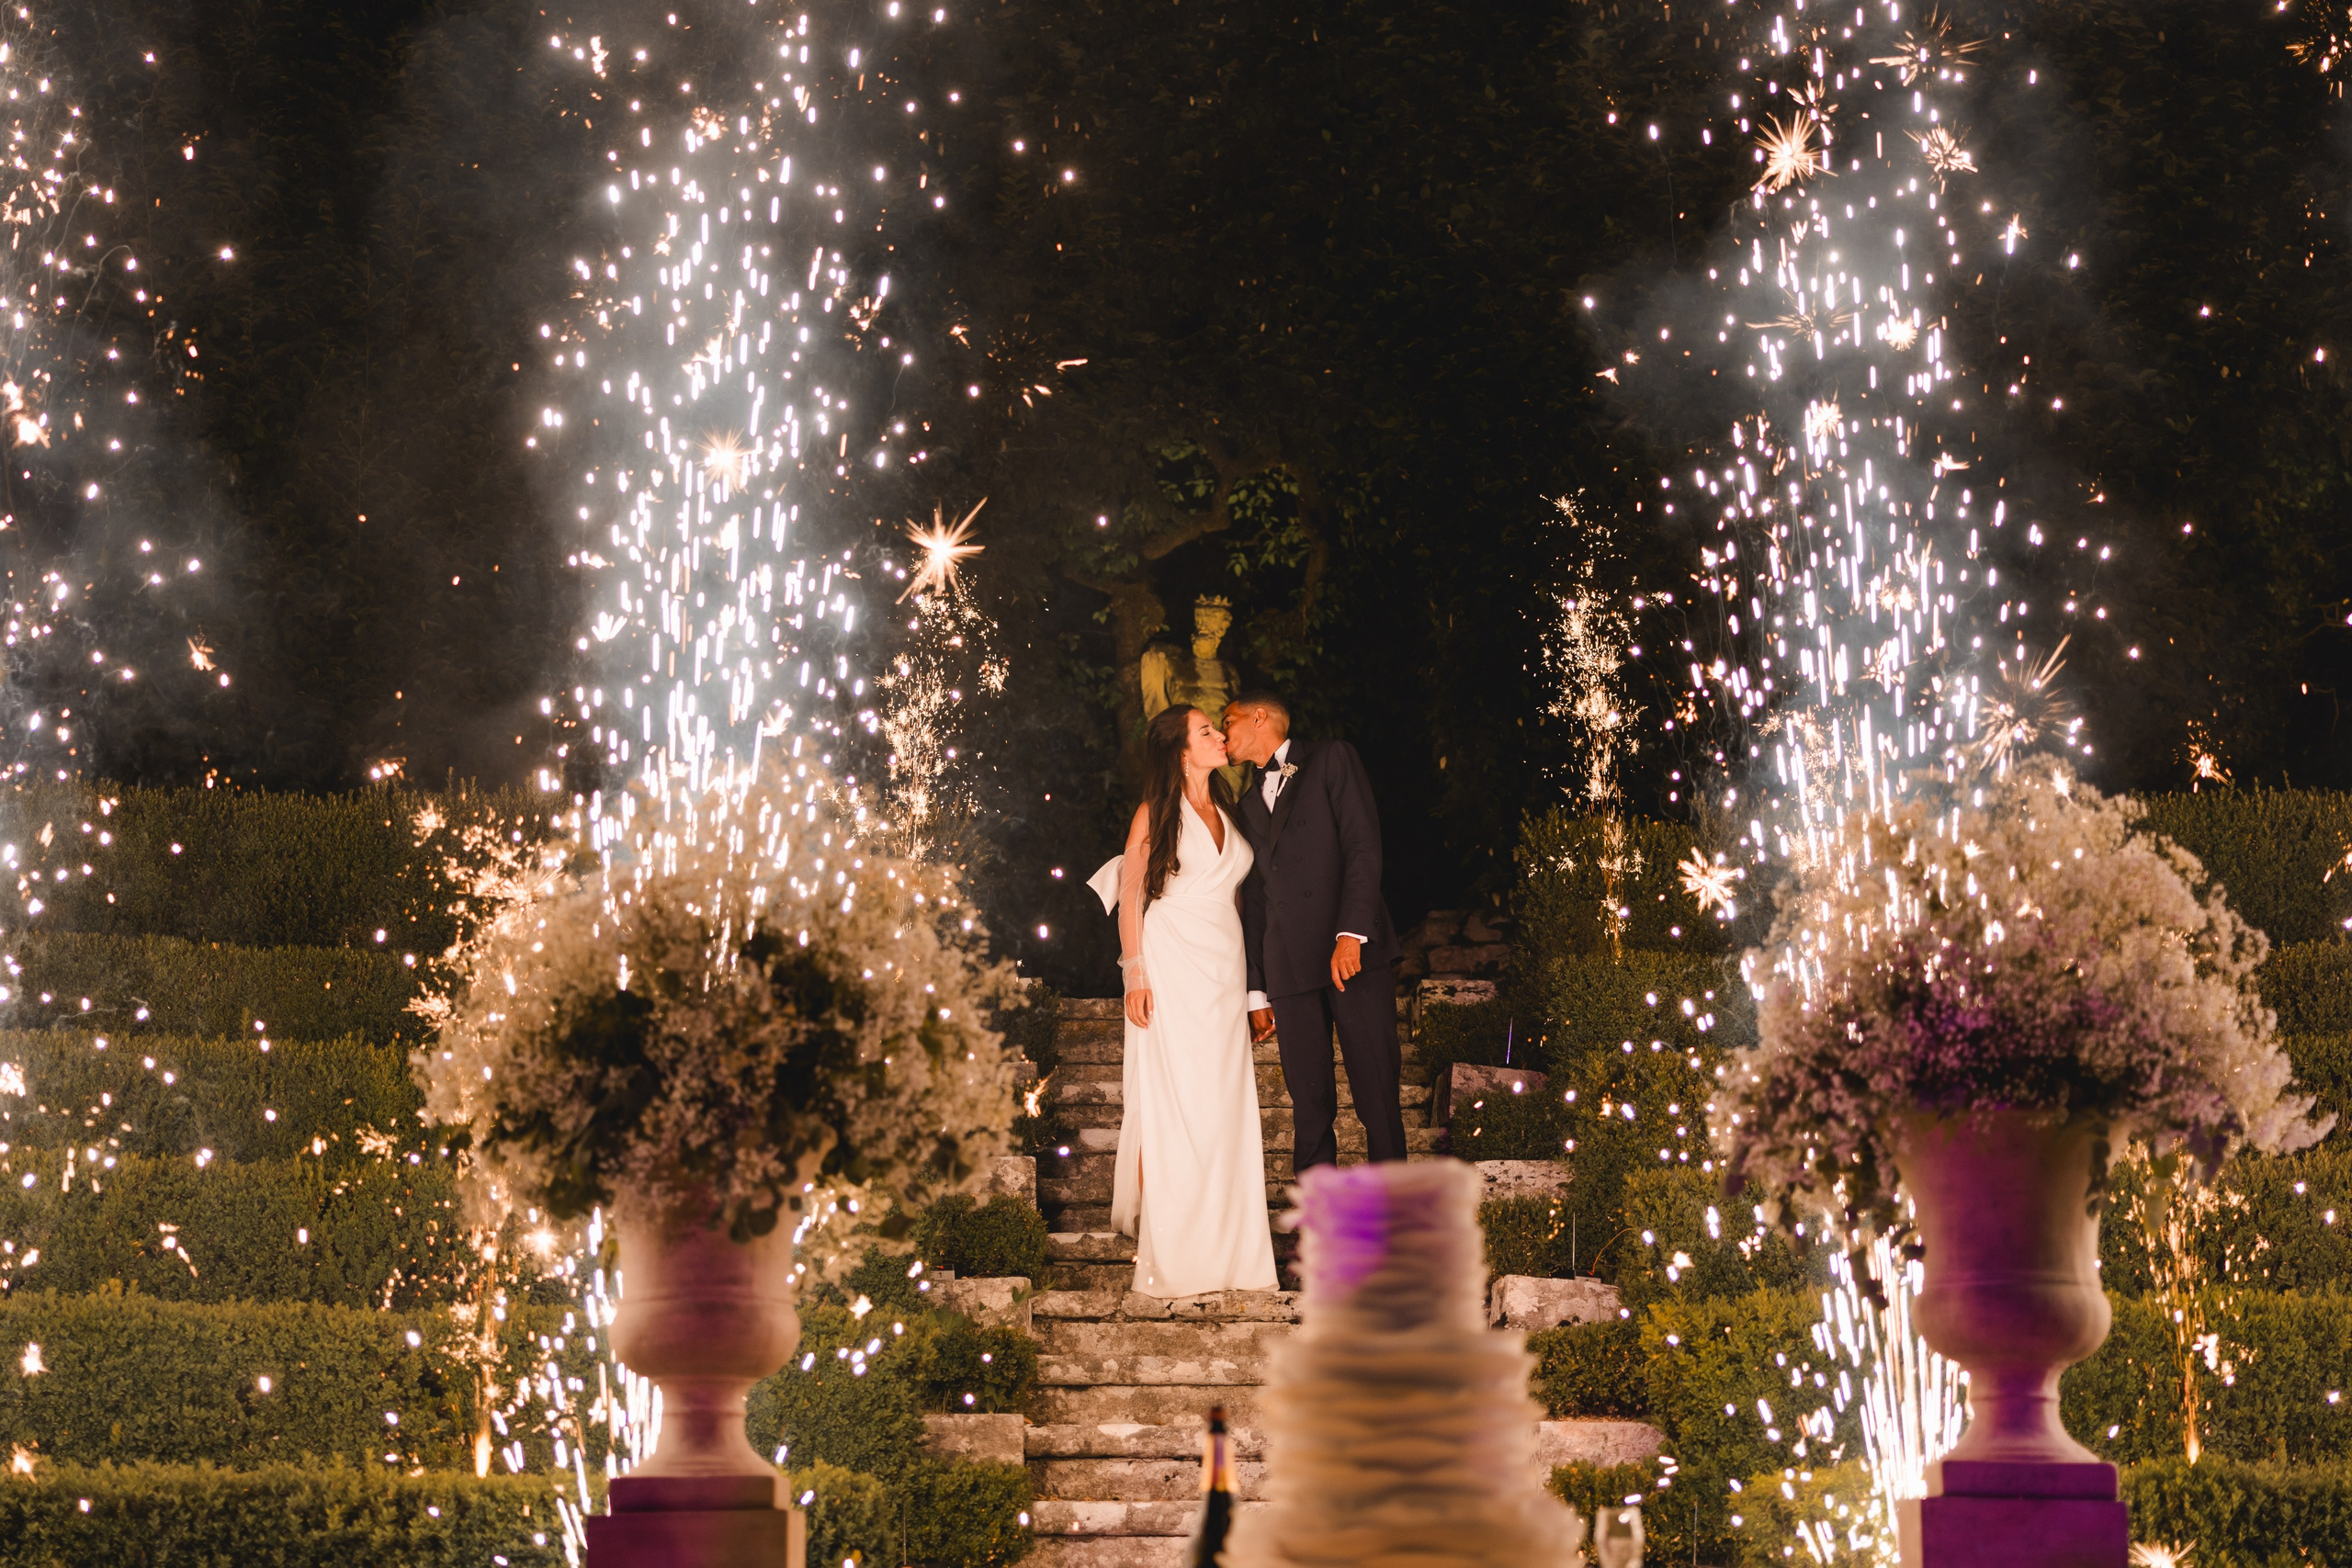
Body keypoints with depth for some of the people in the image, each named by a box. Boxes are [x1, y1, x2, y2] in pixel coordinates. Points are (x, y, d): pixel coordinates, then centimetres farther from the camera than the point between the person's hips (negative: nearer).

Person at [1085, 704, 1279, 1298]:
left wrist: (1248, 980, 15)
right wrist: (1136, 973, -11)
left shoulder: (1225, 817, 17)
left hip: (1224, 975, 6)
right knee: (1169, 1109, -8)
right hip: (1173, 974, -6)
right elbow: (1130, 897, -2)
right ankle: (1166, 1254, -7)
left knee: (1224, 1111, 2)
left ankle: (1226, 1249, 5)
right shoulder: (1156, 814, 0)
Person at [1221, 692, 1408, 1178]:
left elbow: (1363, 846, -5)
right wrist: (1258, 992, 14)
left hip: (1354, 955, -5)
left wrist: (1352, 932, -17)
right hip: (1290, 968, 5)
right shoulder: (1250, 801, 24)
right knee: (1310, 1108, -1)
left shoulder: (1331, 760, 7)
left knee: (1378, 1100, -7)